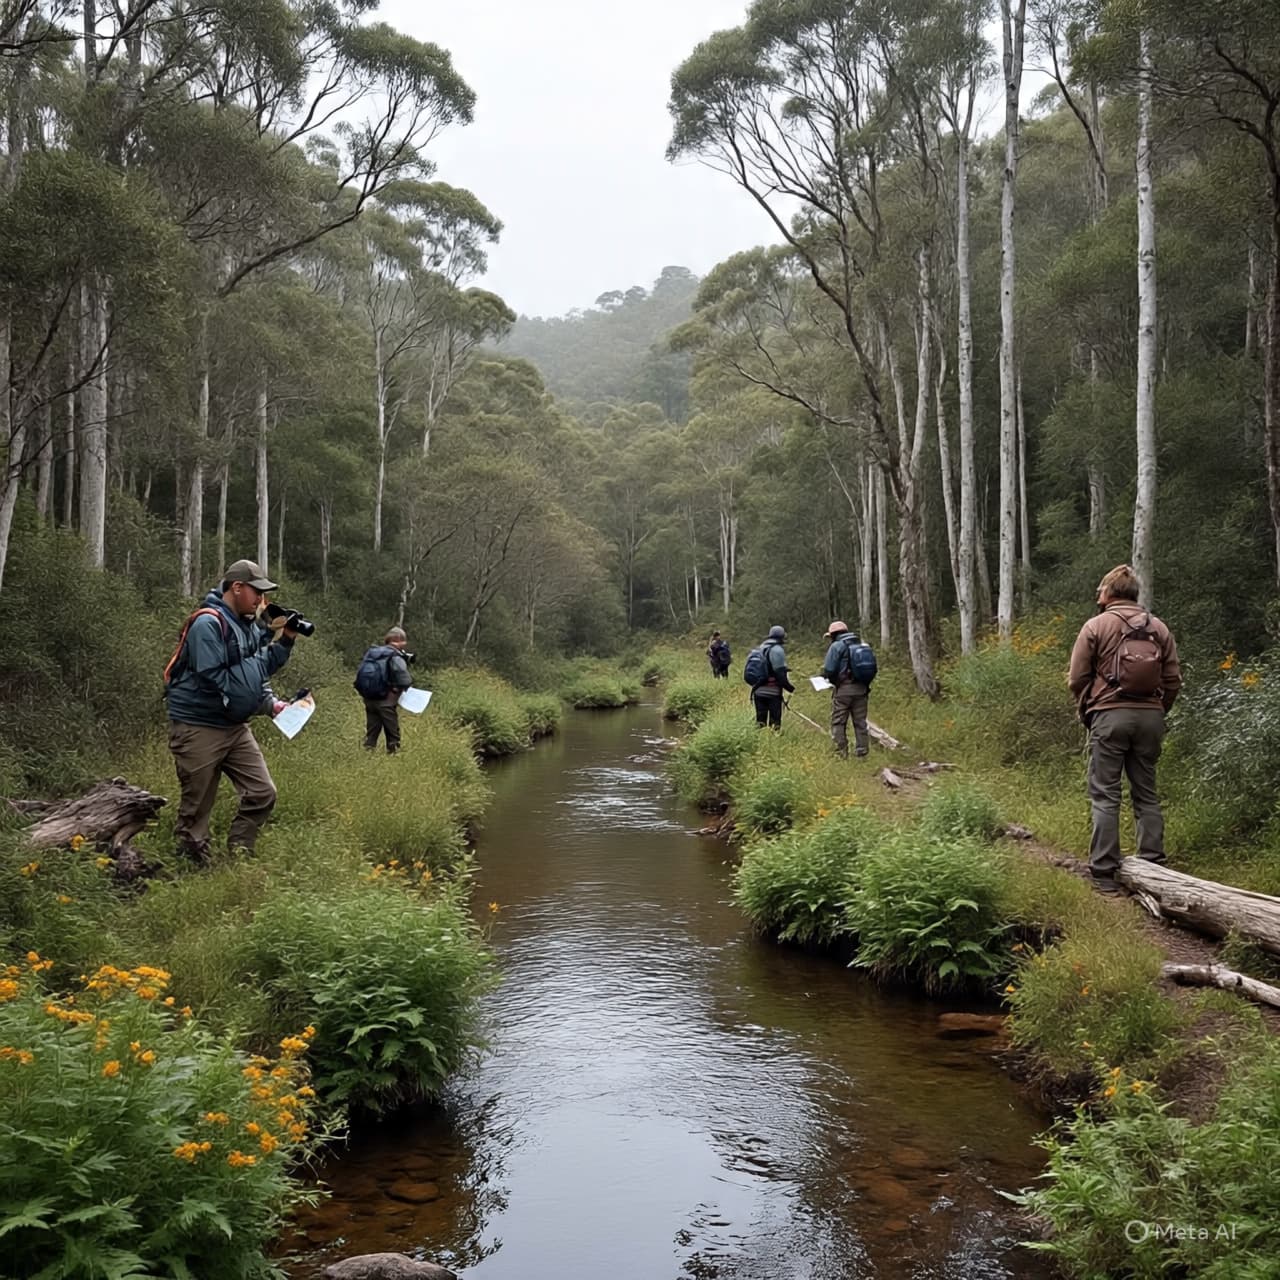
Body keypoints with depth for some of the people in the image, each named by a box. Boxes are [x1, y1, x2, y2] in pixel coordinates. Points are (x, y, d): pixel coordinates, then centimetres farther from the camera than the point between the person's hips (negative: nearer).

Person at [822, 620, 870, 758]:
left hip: (843, 690, -5)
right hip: (861, 689, 5)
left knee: (838, 723, 3)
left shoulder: (836, 646, -7)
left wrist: (833, 681, 7)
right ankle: (861, 751, 14)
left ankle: (841, 753, 1)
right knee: (860, 722, 12)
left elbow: (828, 670, -12)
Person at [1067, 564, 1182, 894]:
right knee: (1146, 794, 12)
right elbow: (1173, 680, 7)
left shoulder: (1096, 626, -2)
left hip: (1109, 715, -4)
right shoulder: (1159, 628, 8)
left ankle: (1104, 872, -1)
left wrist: (1088, 710, 12)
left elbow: (1077, 679, -3)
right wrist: (1157, 711, 17)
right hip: (1151, 716, 4)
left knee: (1105, 796, 0)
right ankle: (1152, 867, 13)